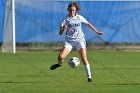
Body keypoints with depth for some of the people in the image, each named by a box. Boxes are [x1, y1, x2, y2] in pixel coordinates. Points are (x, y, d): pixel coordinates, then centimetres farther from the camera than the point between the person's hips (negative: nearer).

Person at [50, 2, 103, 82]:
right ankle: (59, 64, 21)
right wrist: (63, 28, -29)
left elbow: (88, 24, 17)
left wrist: (96, 31, 19)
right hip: (69, 41, 0)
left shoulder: (79, 17, 0)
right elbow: (60, 33, -7)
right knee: (61, 57, -17)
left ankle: (89, 76, -5)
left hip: (80, 40, 0)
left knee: (84, 58, -14)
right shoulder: (66, 20, -5)